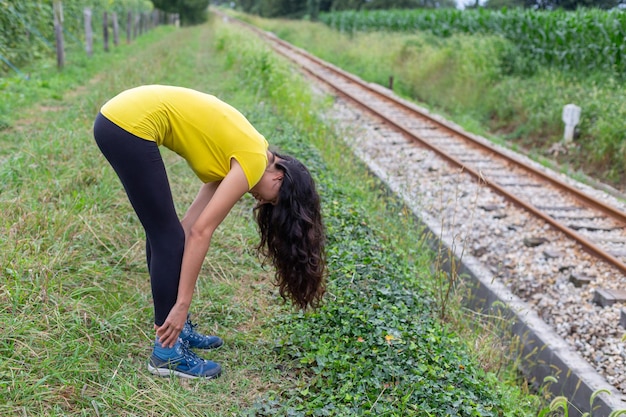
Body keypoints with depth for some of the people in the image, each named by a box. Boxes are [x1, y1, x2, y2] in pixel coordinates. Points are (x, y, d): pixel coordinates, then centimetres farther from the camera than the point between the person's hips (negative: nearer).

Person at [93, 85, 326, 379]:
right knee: (169, 237, -3)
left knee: (164, 233, 15)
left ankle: (172, 328, 27)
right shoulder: (254, 162, -9)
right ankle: (167, 353, 5)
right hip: (130, 125, -10)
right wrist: (182, 305, -11)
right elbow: (201, 232, -14)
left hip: (118, 118, 10)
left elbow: (193, 225, 15)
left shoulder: (234, 157, 16)